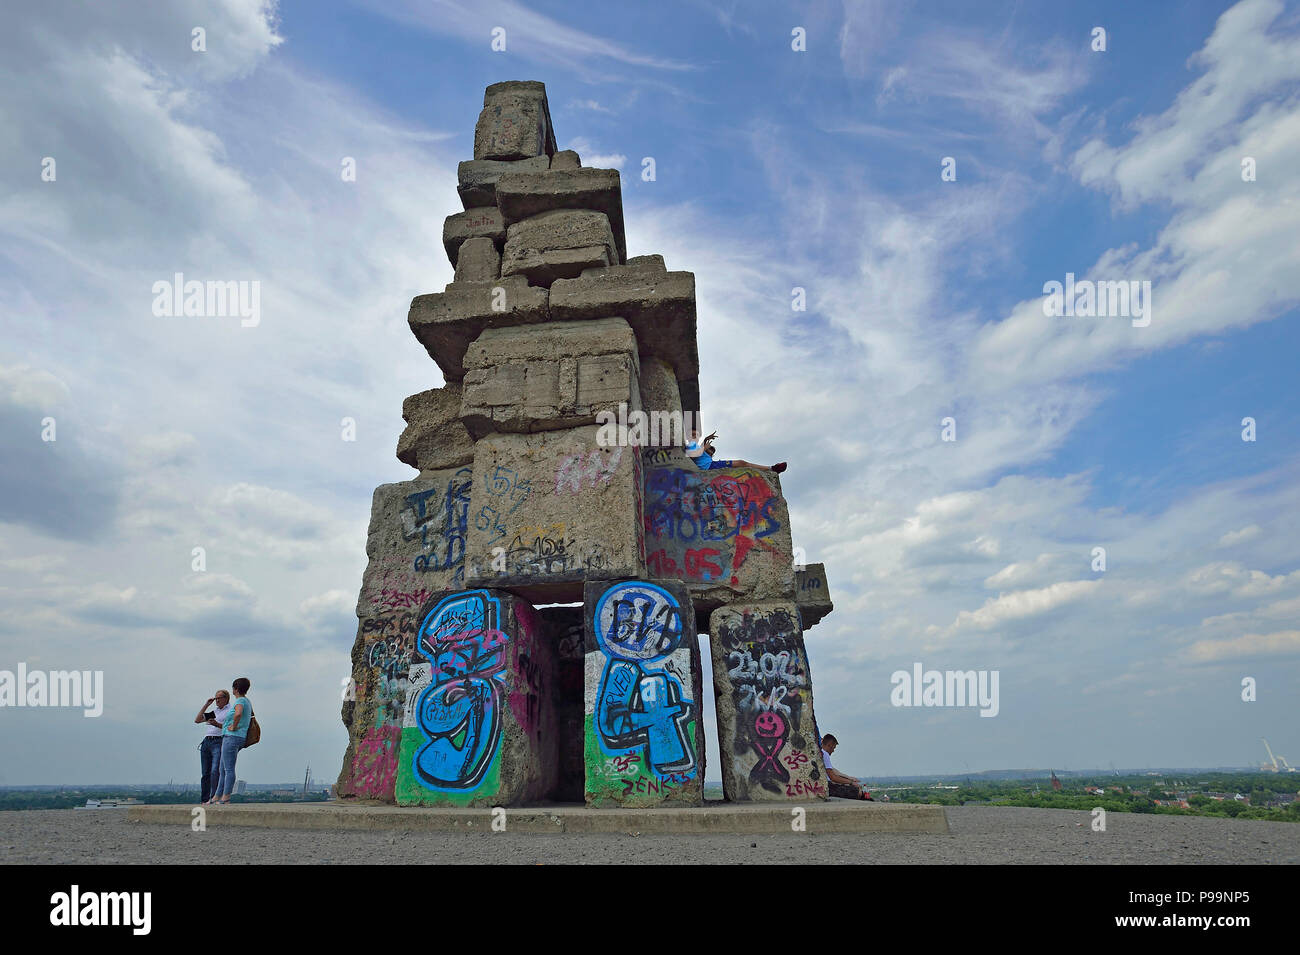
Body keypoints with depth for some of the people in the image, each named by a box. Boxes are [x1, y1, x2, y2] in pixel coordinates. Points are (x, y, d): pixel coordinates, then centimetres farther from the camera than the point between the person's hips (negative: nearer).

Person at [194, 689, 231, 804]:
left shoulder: (231, 711, 4)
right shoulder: (214, 711, 24)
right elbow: (197, 720, 18)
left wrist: (217, 724, -19)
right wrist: (206, 704, 14)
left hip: (219, 742, -6)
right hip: (206, 742, 6)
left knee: (215, 771, -18)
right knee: (205, 773, 4)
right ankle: (203, 800, 7)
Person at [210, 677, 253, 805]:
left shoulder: (240, 701, -14)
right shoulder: (247, 701, 17)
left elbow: (238, 714, -37)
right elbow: (250, 717, 34)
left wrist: (234, 727, -22)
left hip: (232, 737, -10)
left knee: (229, 769, -7)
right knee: (223, 770, 14)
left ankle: (226, 798, -6)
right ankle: (216, 797, 19)